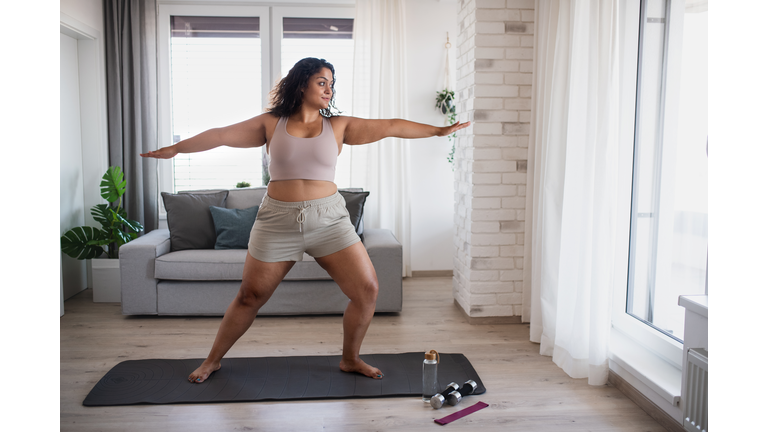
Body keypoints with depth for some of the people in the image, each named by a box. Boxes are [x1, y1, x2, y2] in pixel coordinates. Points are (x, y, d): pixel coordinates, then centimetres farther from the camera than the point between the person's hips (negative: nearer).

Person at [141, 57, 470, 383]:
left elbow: (390, 127, 2)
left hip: (329, 219, 2)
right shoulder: (271, 123, 3)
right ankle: (213, 360, 31)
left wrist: (439, 130, 0)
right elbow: (221, 135, 5)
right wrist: (174, 149, 6)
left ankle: (350, 359, 19)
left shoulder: (338, 126, 4)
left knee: (367, 290, -5)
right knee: (249, 297, 8)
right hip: (277, 221, -1)